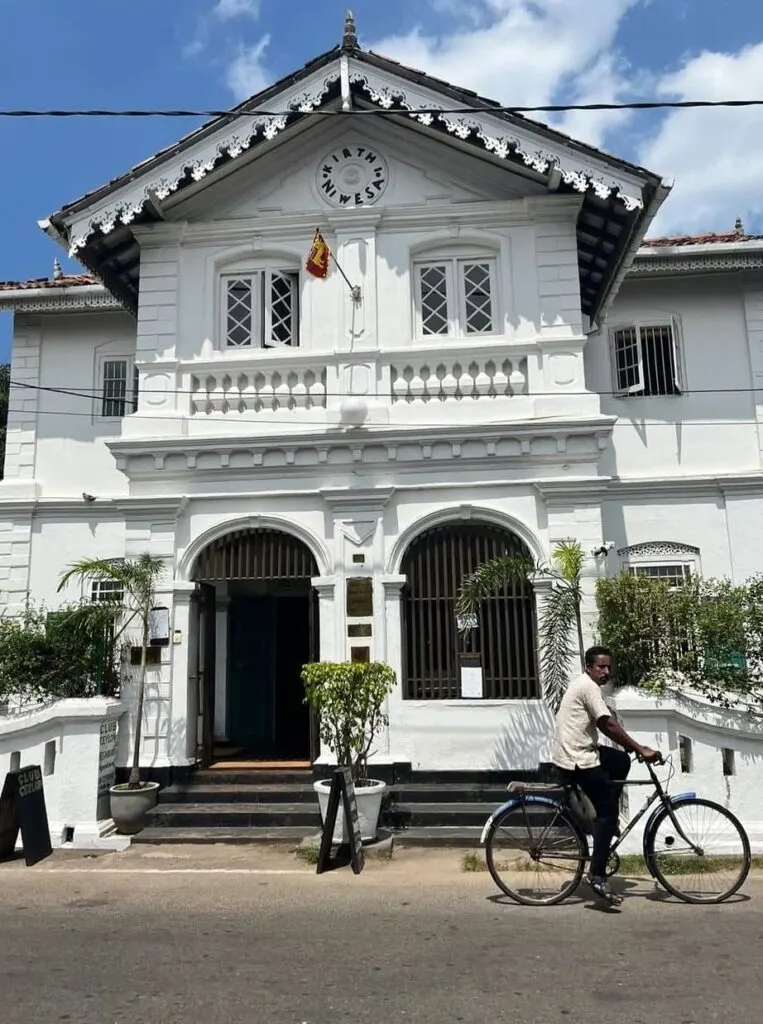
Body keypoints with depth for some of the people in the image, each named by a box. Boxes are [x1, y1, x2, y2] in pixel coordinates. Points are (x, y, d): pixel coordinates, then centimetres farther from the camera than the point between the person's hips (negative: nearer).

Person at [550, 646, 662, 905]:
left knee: (621, 762, 20)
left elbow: (604, 724, 21)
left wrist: (630, 746, 15)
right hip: (577, 761, -9)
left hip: (572, 754, 10)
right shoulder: (588, 686, -14)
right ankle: (597, 875, -4)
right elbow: (609, 725, -21)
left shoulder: (583, 685, 17)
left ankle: (605, 820, 21)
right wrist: (641, 749, -19)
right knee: (608, 812, -4)